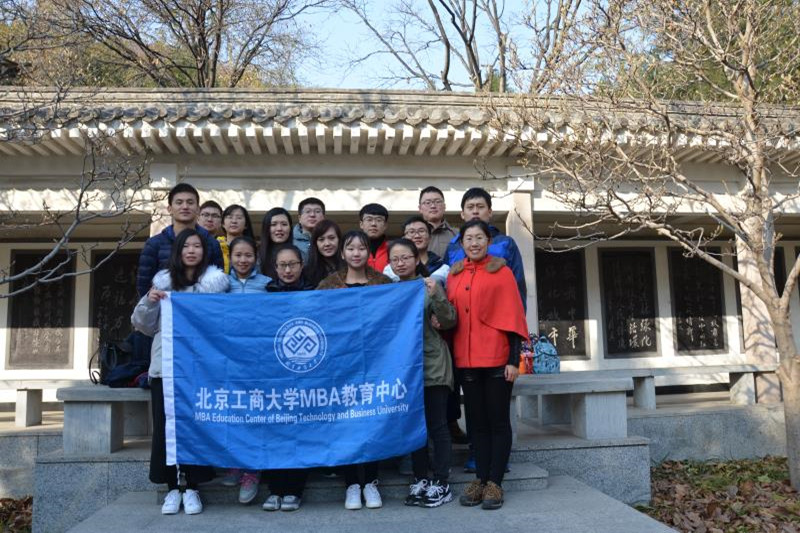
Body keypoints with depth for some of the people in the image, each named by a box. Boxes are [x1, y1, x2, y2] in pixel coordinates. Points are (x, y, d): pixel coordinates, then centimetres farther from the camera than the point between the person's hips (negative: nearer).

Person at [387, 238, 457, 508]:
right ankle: (420, 479, 21)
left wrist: (436, 296, -23)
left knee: (436, 425, 1)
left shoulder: (429, 285, -4)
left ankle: (441, 483, 8)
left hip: (432, 365, -4)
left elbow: (449, 322, -8)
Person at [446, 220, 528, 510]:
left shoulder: (501, 272, -2)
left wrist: (514, 360, -10)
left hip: (497, 358, -4)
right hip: (466, 359, 4)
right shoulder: (454, 275, 9)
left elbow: (513, 317, -6)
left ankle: (494, 483, 9)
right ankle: (480, 479, 18)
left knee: (498, 421, 3)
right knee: (476, 421, 10)